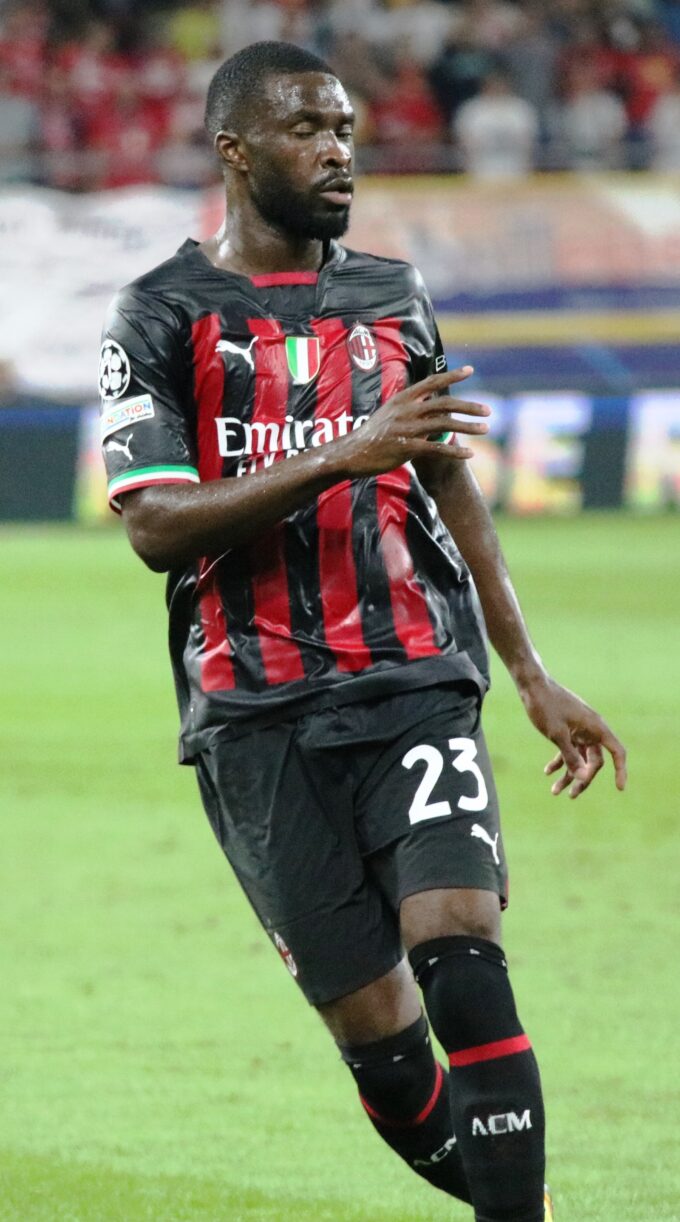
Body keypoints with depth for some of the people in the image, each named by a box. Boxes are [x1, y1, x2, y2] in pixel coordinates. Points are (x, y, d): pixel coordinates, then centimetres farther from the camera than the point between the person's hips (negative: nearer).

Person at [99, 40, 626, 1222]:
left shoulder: (392, 298, 15)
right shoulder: (161, 317, 1)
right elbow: (154, 526, -10)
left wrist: (533, 676, 24)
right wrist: (341, 457, -20)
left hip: (416, 683, 2)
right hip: (258, 722, -2)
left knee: (461, 958, -19)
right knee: (376, 1032, -5)